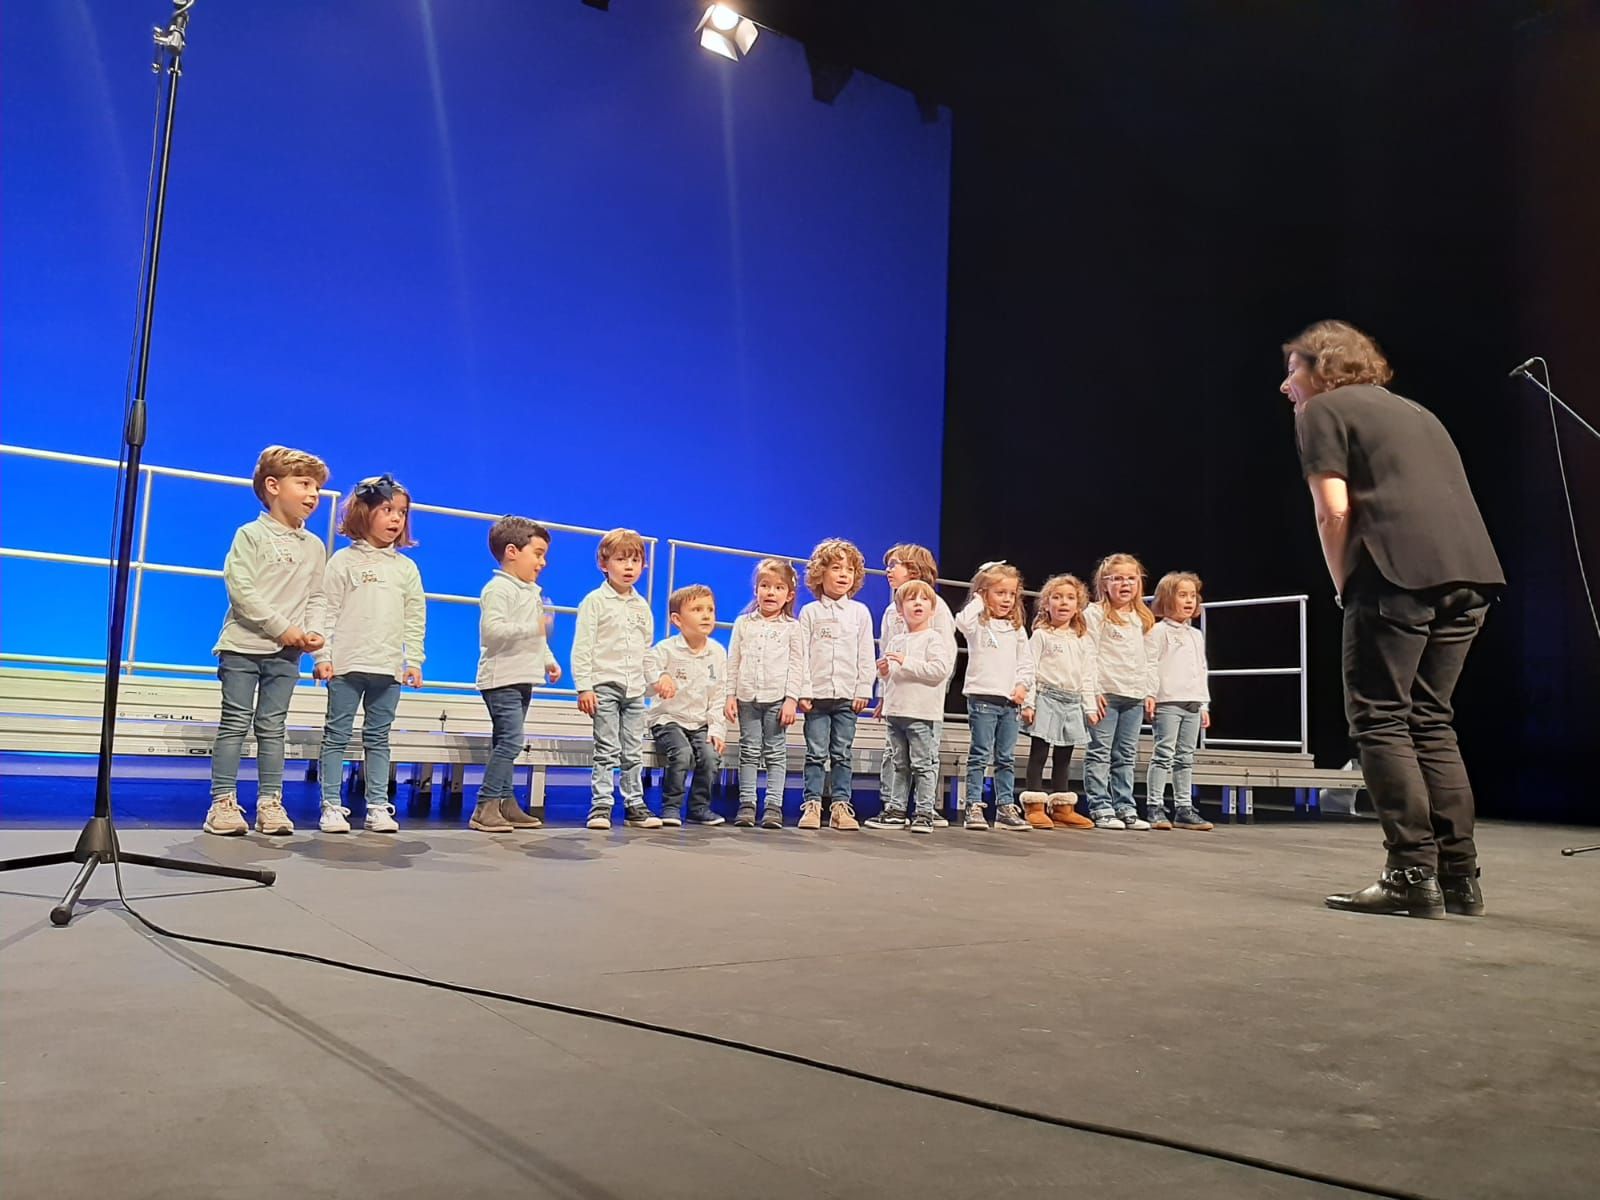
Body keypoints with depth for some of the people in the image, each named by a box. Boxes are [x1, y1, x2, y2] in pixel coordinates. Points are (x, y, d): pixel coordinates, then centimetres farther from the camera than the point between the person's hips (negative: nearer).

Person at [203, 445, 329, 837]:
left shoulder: (315, 546, 10)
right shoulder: (251, 535, -4)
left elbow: (316, 597, 11)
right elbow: (240, 589, -13)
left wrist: (313, 631, -8)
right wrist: (282, 628, -17)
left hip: (286, 653, 4)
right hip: (243, 646, -4)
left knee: (272, 727, 7)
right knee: (235, 724, 0)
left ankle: (270, 802, 11)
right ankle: (223, 801, 5)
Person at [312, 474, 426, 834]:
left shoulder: (406, 567, 10)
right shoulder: (344, 560, 0)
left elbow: (415, 618, 10)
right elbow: (327, 611, -3)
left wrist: (414, 661, 3)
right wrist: (323, 656, -9)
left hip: (390, 668, 3)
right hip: (347, 665, -3)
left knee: (378, 738, 9)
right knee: (337, 736, 3)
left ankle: (378, 807, 14)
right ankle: (332, 807, 8)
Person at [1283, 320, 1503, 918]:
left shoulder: (1321, 410, 8)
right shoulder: (1413, 411, 30)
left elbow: (1333, 512, -4)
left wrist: (1346, 590, 6)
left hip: (1400, 571, -7)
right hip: (1471, 572, 7)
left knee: (1380, 720, -1)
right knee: (1429, 722, 13)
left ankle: (1413, 874, -4)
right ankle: (1460, 878, 12)